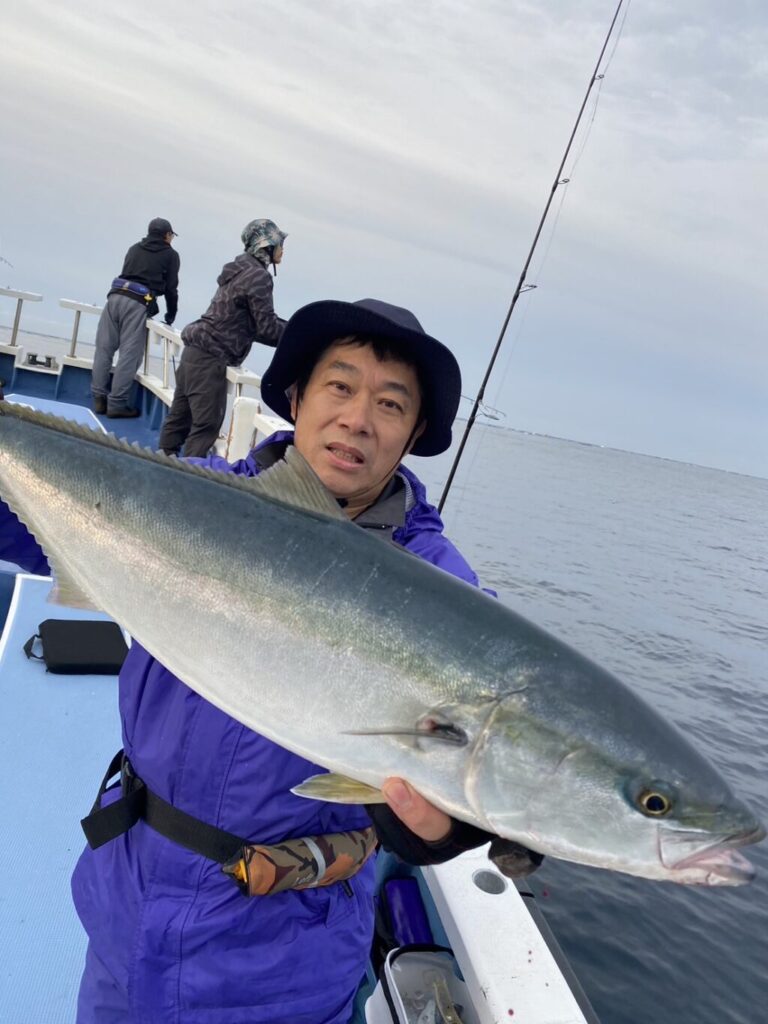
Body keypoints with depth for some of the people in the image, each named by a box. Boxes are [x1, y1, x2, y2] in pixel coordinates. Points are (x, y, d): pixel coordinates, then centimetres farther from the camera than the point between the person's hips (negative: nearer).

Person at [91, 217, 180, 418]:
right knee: (129, 355, -5)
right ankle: (116, 404, -7)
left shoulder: (134, 249, 25)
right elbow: (171, 288, 10)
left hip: (116, 296, 5)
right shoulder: (170, 255, 12)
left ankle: (99, 398, 7)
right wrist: (171, 315, 22)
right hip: (138, 304, -5)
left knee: (104, 349, 8)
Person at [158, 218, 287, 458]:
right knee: (207, 423, -7)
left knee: (181, 415, 15)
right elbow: (266, 327, -13)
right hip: (211, 357, -10)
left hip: (197, 350, 10)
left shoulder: (240, 270, 16)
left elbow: (254, 321, 19)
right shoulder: (258, 276, -13)